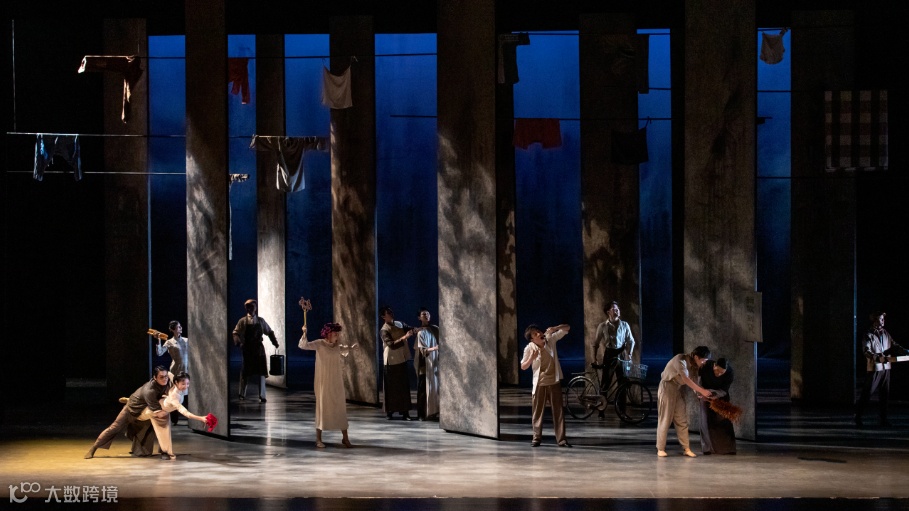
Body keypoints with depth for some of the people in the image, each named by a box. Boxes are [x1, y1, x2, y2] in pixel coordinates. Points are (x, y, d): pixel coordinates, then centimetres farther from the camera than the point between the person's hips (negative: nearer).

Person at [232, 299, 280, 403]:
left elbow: (269, 332, 17)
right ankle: (242, 394, 22)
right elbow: (236, 333, -4)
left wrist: (275, 342, 6)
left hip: (259, 348, 1)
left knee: (261, 372, -5)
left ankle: (262, 396, -3)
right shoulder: (243, 321, 1)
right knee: (245, 373, 7)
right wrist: (238, 342, -22)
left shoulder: (261, 321, 8)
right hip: (247, 349, -1)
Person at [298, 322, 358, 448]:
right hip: (323, 382, -5)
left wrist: (350, 348, 14)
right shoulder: (319, 344, -9)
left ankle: (345, 437, 15)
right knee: (322, 407, -2)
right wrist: (304, 334, -36)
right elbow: (303, 345, -21)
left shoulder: (337, 345, 7)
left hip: (336, 382, 5)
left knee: (341, 407, 6)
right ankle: (318, 439, 6)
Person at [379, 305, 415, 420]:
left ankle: (404, 411, 9)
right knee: (391, 387, 1)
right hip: (391, 361, -6)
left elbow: (411, 329, 13)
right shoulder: (384, 330, -14)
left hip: (402, 359, 6)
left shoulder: (399, 324, 6)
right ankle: (389, 411, 11)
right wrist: (404, 337, -33)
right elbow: (391, 344, -25)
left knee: (404, 386, 6)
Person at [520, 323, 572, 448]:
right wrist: (531, 358, -24)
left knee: (558, 411, 1)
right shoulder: (529, 348, -12)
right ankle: (537, 438, 17)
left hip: (554, 382, 2)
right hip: (539, 383, -2)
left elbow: (567, 328, -4)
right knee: (537, 411, 5)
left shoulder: (551, 339, -7)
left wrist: (554, 328, -23)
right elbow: (523, 367, -5)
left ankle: (561, 439, 3)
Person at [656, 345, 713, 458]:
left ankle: (687, 449, 2)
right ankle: (660, 449, 2)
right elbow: (686, 379, -30)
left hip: (677, 389, 8)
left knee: (682, 420, 3)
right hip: (667, 387, -8)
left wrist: (700, 392, -11)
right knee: (665, 419, -4)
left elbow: (691, 381, 3)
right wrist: (701, 391, -30)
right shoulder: (680, 360, -23)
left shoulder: (693, 364, 2)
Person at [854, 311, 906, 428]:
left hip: (885, 368, 6)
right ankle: (857, 417, 8)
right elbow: (866, 351, -17)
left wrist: (903, 350, -3)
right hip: (874, 368, -6)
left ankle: (883, 419, 13)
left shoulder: (885, 333, 11)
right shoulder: (869, 335, -8)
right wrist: (877, 358, -31)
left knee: (884, 395, 8)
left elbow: (893, 344, 15)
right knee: (867, 393, -3)